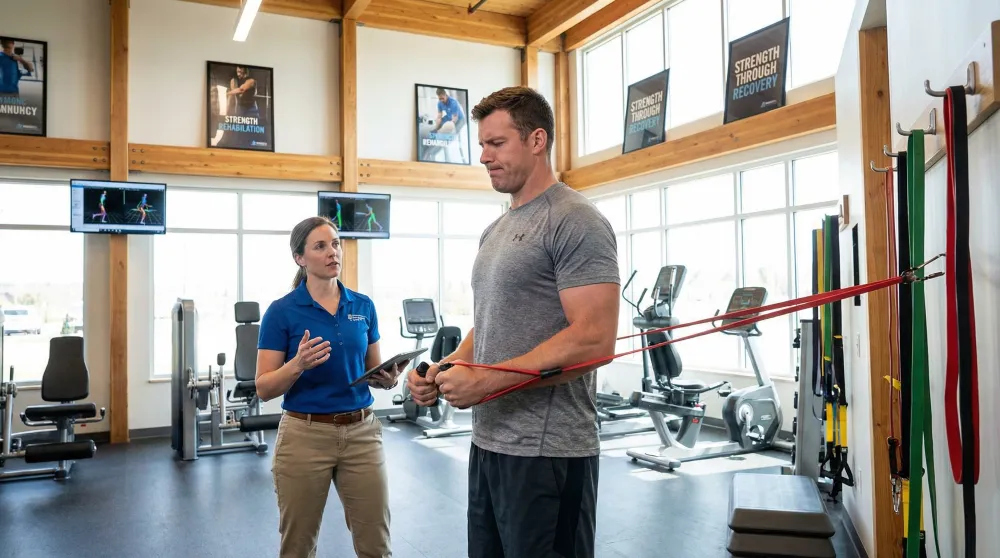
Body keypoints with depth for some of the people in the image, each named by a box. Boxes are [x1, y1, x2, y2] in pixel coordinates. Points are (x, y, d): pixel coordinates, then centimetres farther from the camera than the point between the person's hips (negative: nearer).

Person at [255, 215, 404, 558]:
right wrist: (297, 365, -25)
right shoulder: (282, 311, -6)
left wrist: (388, 378, -10)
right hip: (305, 436, -3)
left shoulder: (364, 307, 5)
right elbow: (264, 388, -7)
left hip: (362, 433, 3)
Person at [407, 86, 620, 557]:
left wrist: (486, 381, -22)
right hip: (489, 442, 9)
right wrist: (445, 368, 2)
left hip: (547, 451, -9)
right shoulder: (495, 231, 15)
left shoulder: (574, 221, -14)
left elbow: (594, 339, -22)